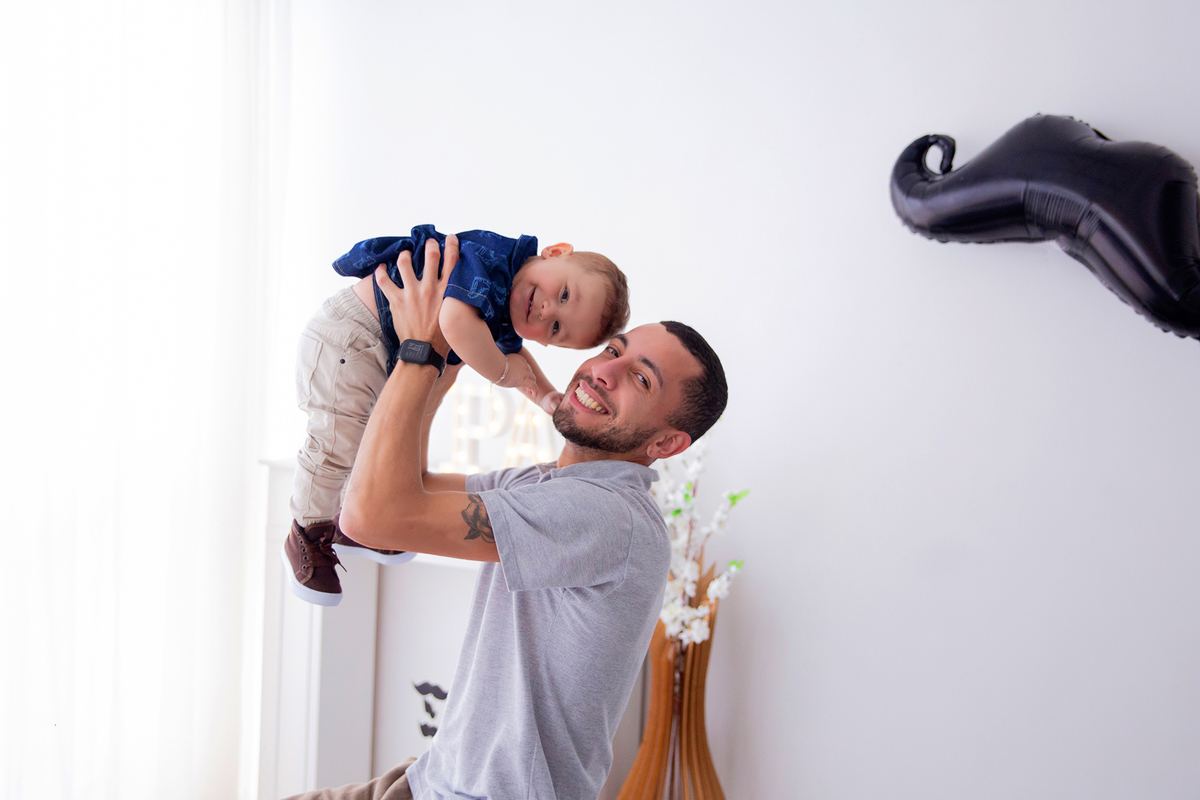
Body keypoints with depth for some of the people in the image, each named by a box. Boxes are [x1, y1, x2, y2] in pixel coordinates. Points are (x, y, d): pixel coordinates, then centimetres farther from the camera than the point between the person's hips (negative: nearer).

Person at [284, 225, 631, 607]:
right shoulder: (490, 259, -31)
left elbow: (512, 352, 21)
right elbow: (457, 323, -50)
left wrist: (546, 395, 1)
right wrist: (502, 372, -31)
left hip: (397, 358, 9)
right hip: (347, 338, -9)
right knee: (337, 444, -9)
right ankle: (308, 534, 16)